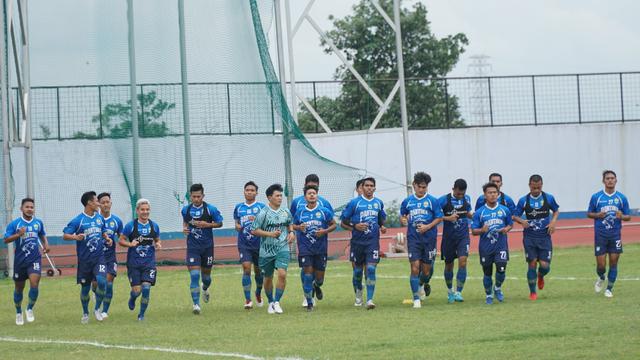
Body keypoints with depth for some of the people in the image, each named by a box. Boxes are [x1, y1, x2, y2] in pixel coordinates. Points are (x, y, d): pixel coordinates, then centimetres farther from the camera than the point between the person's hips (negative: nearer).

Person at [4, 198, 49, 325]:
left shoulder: (38, 223, 3)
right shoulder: (14, 224, -7)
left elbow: (42, 235, 22)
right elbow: (6, 239, -11)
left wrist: (45, 244, 3)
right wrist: (18, 234, -26)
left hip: (34, 259, 1)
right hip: (20, 260, -1)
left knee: (34, 284, -18)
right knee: (19, 288, 11)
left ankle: (30, 309, 4)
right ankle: (18, 313, 31)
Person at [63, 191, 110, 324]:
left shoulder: (100, 218, 7)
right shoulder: (78, 220, -9)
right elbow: (65, 235, -9)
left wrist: (107, 238, 2)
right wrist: (75, 237, -29)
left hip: (99, 257, 3)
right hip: (84, 259, -3)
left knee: (101, 281, -18)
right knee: (85, 288, 6)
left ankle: (97, 309, 2)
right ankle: (85, 313, 27)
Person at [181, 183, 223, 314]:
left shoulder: (210, 209, -8)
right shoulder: (186, 210, 0)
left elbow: (220, 223, 1)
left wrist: (207, 224, -16)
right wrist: (184, 228, -2)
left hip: (207, 246, 0)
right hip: (193, 247, 0)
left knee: (206, 274, 14)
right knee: (194, 275, -14)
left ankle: (205, 289, 51)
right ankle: (196, 304, -12)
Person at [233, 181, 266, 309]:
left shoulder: (261, 207, 0)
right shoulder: (239, 207, 9)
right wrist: (237, 227, -5)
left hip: (259, 244, -1)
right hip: (244, 244, 1)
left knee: (258, 270, 10)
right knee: (246, 268, -13)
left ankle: (258, 293, 37)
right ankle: (247, 300, -12)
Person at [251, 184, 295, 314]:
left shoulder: (286, 212, 2)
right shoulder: (263, 213, -11)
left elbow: (290, 223, 23)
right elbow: (254, 230, -10)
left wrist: (291, 232, 2)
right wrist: (270, 234, -19)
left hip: (282, 249, 2)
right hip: (267, 250, -2)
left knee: (282, 274, -18)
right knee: (268, 278, 10)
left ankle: (277, 302, -6)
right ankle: (270, 302, 31)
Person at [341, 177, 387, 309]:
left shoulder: (379, 203, 9)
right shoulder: (354, 203, -2)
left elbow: (382, 219, 25)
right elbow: (343, 222, 0)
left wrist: (382, 227, 3)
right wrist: (355, 226, -16)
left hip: (373, 242, 1)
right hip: (358, 242, -1)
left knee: (371, 269, -12)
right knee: (358, 270, 9)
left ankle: (370, 300, -13)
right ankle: (358, 296, 34)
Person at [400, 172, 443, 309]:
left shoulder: (432, 201, 0)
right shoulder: (407, 201, 7)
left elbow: (439, 218, 0)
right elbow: (402, 215, 20)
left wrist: (427, 227, -13)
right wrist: (403, 220, -3)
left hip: (429, 238, -1)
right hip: (413, 238, 1)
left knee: (426, 269, 5)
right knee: (415, 267, -10)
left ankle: (424, 283, 41)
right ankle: (416, 299, -6)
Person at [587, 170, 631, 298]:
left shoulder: (621, 198, 2)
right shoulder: (596, 197, 0)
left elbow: (628, 216, 7)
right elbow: (589, 214, 8)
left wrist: (621, 216, -15)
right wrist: (597, 215, -13)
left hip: (615, 235, 1)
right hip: (600, 234, -1)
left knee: (613, 262, 0)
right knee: (601, 265, -3)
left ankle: (609, 288, 15)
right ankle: (601, 278, 31)